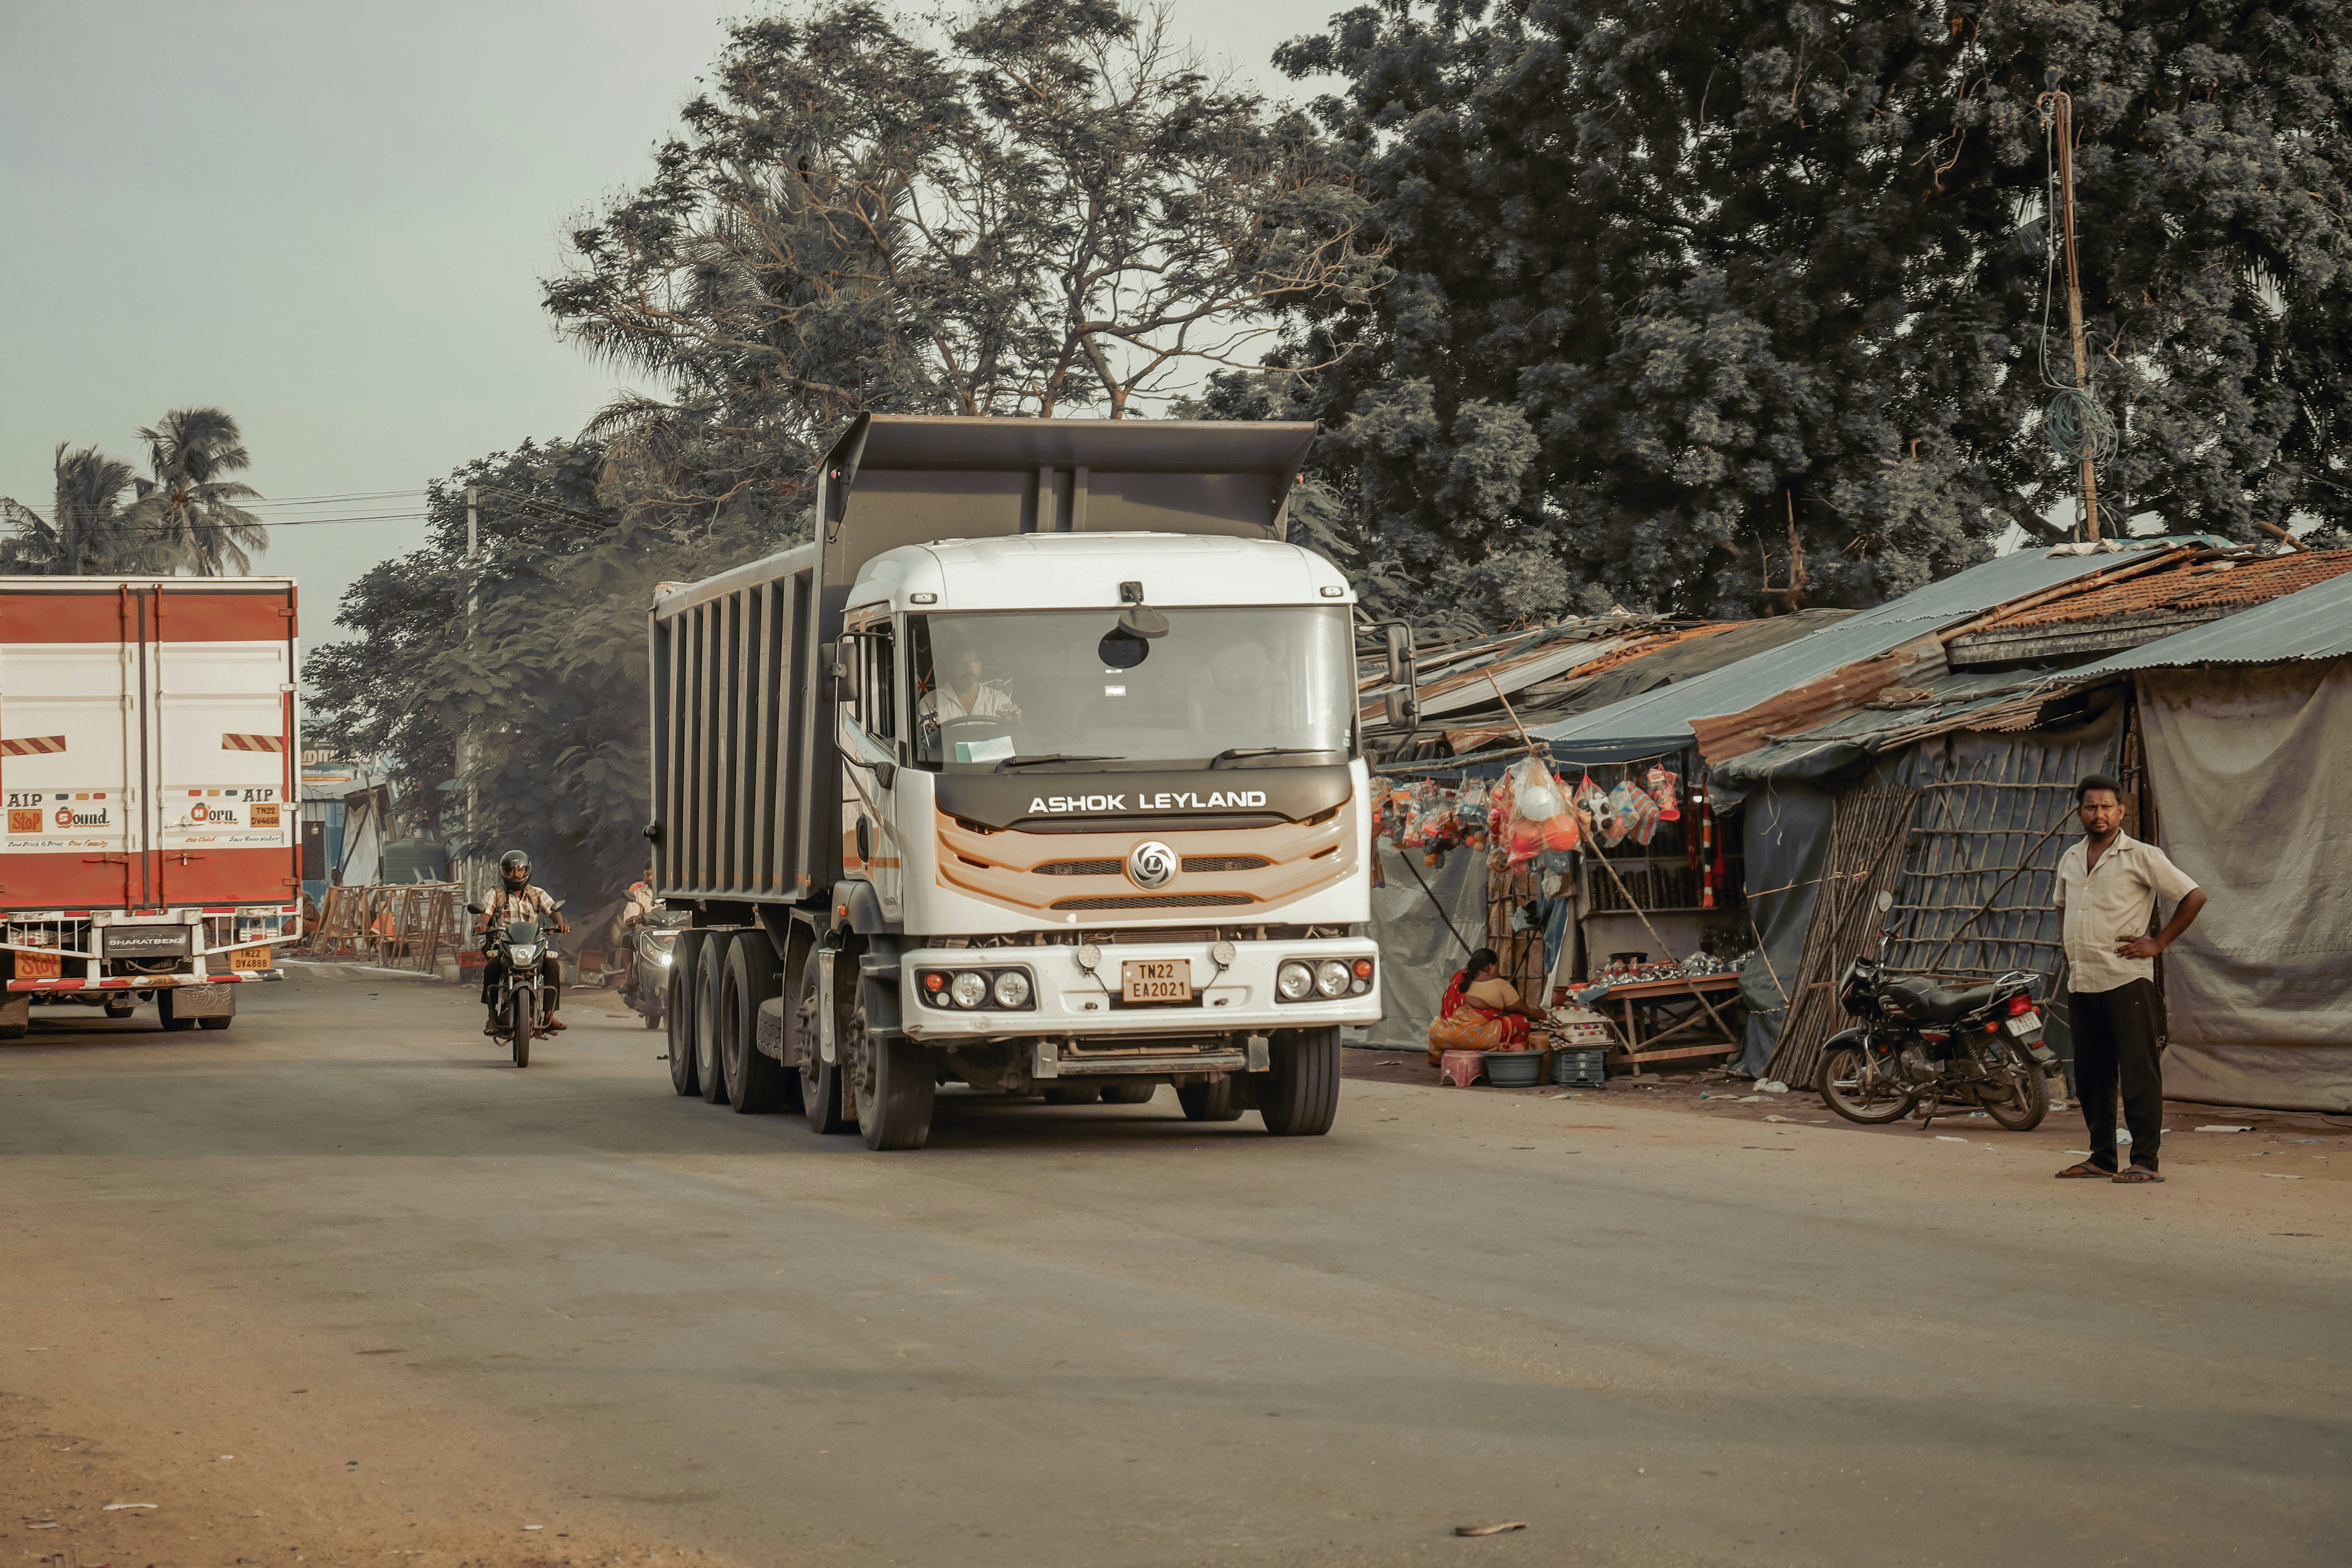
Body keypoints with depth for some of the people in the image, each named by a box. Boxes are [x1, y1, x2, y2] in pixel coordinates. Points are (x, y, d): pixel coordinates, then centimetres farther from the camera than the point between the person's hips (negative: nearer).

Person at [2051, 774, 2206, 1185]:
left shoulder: (2141, 856, -5)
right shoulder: (2070, 859, 15)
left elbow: (2195, 896, -5)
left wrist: (2159, 943, -7)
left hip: (2126, 981, -7)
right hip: (2081, 982, 7)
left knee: (2138, 1074, -6)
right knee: (2090, 1074, 10)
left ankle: (2145, 1162, -6)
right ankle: (2101, 1158, 17)